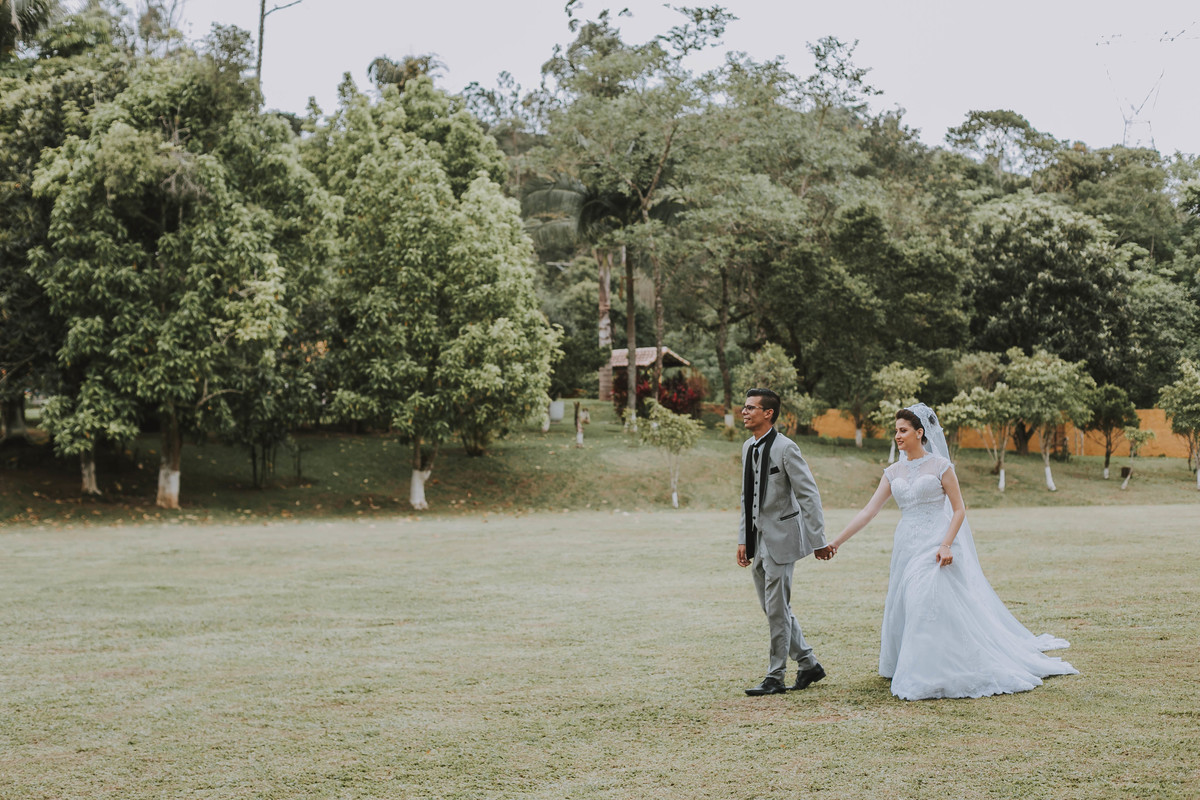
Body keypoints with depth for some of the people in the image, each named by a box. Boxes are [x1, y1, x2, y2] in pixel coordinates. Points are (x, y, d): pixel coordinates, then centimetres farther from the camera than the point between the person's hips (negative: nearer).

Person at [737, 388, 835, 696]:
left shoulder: (785, 448, -14)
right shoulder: (748, 447, 10)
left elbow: (809, 495, -14)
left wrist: (818, 540, -15)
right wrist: (743, 540, 14)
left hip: (780, 538, -9)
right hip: (758, 540, 9)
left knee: (777, 609, -3)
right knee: (771, 608, 13)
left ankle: (775, 677, 6)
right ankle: (809, 664, 25)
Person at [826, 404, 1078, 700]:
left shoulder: (940, 465, -4)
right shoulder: (893, 472, 9)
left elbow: (959, 509, -5)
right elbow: (869, 511, 7)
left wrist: (946, 545, -18)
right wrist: (837, 541, 2)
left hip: (936, 546, -6)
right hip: (907, 548, 6)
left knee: (941, 607, -10)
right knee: (906, 609, 6)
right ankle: (915, 675, 18)